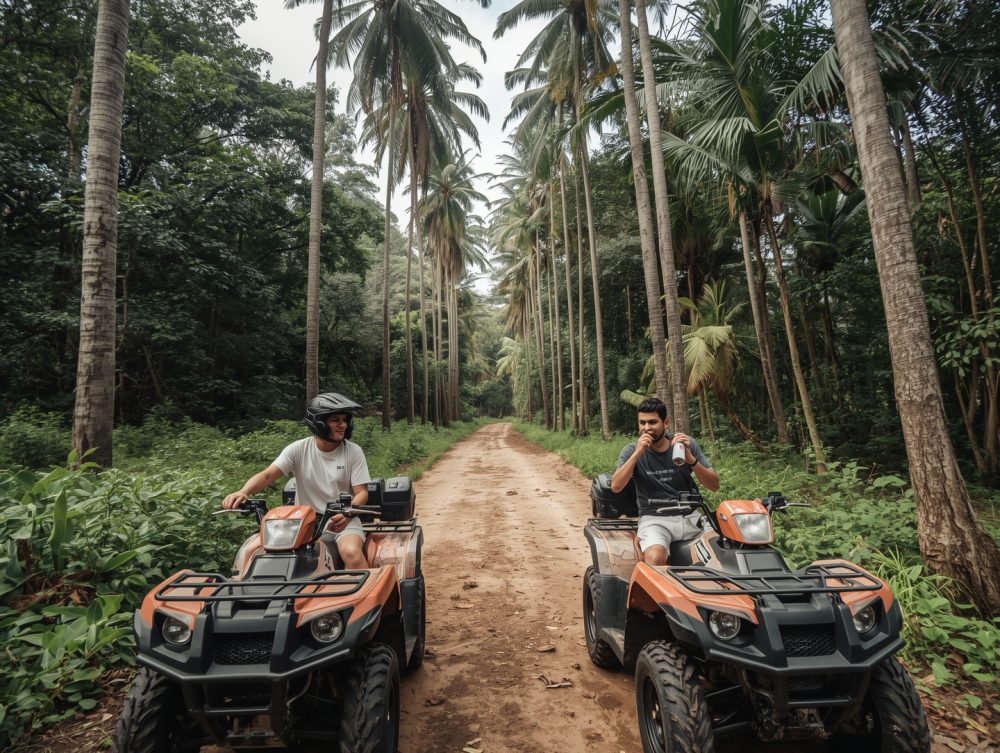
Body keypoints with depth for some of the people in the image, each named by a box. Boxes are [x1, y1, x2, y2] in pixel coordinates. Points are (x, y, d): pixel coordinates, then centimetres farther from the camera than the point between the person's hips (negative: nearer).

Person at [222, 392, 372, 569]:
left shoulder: (354, 452, -3)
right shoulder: (298, 449, -2)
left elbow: (361, 493, -5)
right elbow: (267, 475, -11)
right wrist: (243, 492, -33)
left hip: (342, 521, -1)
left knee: (352, 554, -33)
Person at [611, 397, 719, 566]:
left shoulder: (687, 444, 4)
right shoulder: (632, 450, 1)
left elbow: (714, 485, 0)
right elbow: (616, 487, -12)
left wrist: (691, 459, -17)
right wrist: (637, 453, -19)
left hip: (689, 516, 3)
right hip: (654, 519, -3)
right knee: (654, 558, -33)